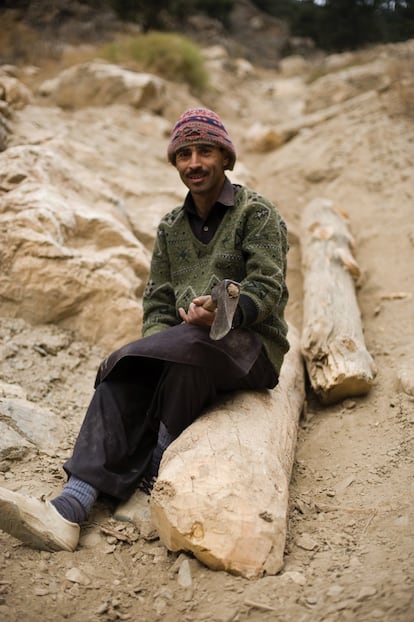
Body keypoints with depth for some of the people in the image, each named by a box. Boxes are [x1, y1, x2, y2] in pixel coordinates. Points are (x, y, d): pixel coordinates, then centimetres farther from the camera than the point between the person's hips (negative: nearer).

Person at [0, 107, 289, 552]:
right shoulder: (171, 228, 18)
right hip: (186, 343, 4)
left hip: (253, 344, -4)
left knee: (190, 347, -37)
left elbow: (268, 288, -9)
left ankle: (157, 468, -21)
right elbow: (157, 303, 11)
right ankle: (70, 507, -38)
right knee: (124, 379, -25)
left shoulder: (256, 213, 3)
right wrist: (156, 347, -11)